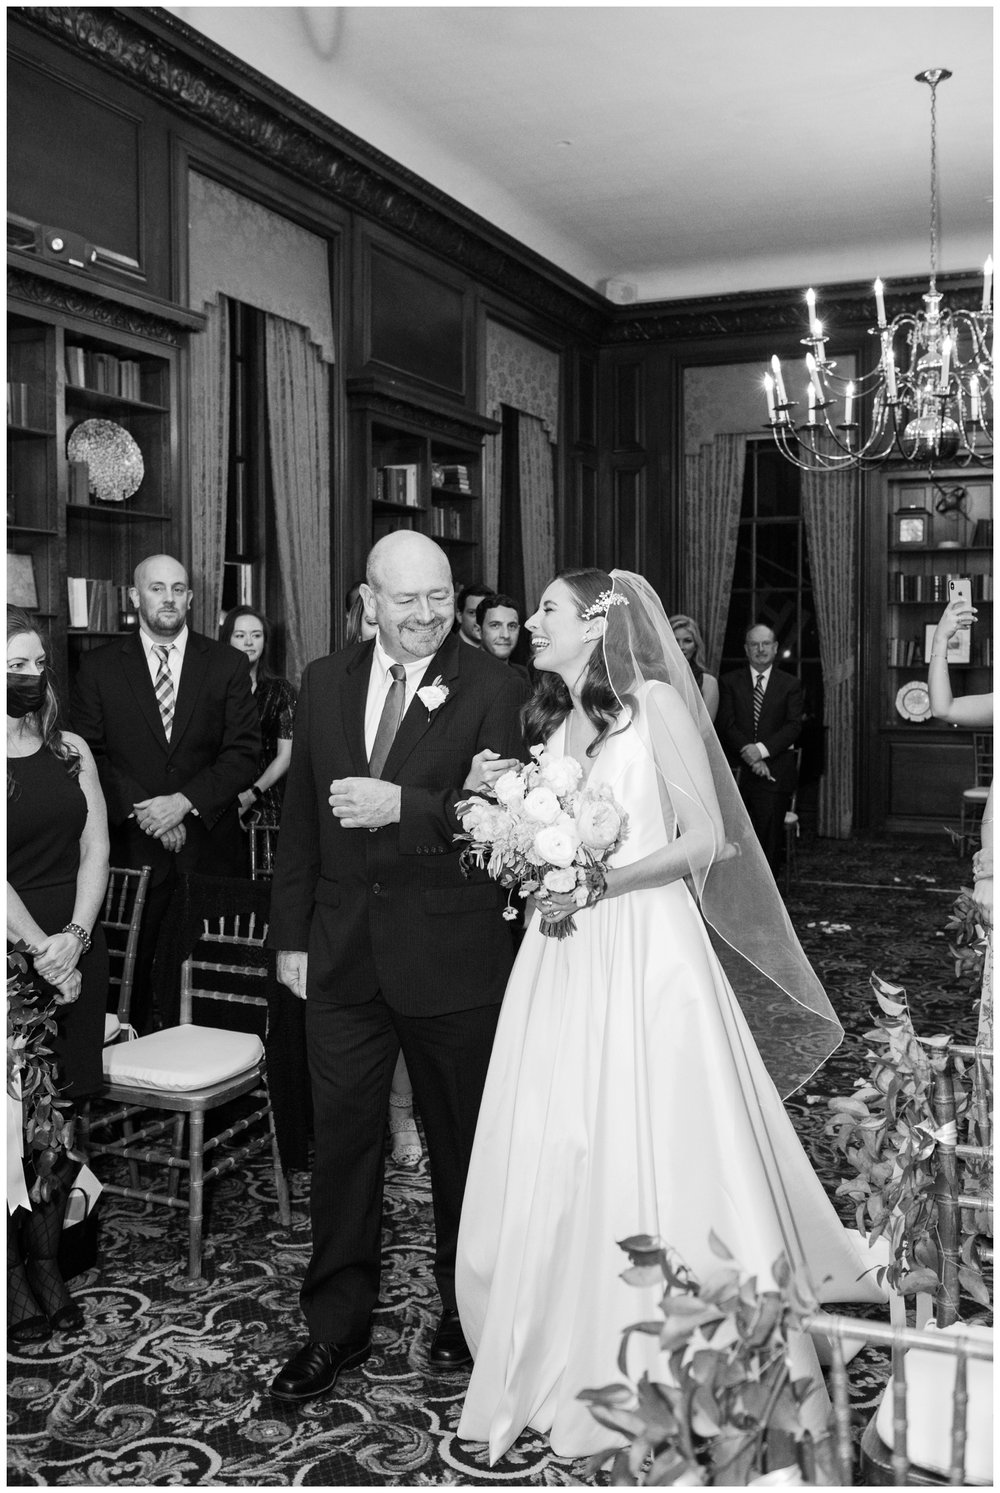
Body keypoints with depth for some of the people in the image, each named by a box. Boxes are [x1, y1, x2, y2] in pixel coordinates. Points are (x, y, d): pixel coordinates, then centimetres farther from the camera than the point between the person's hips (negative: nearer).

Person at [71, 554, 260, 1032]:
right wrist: (139, 809, -11)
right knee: (132, 971, 3)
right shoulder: (98, 667, 7)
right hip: (131, 846, 0)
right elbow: (88, 756, 2)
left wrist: (185, 801, -12)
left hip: (209, 846, 0)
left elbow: (244, 751, 0)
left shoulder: (227, 664, 7)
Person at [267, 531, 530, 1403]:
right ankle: (339, 1324, 27)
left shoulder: (492, 688, -8)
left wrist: (404, 806, -28)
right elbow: (301, 815, 9)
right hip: (342, 953, 4)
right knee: (343, 1135, 11)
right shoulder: (325, 683, 6)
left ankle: (467, 1306, 35)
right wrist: (293, 932, 7)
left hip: (453, 954, -3)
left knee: (462, 1137, 14)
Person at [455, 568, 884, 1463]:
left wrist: (600, 882, -16)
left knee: (654, 1153, -1)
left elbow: (705, 838, -8)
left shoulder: (656, 703, -3)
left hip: (644, 947, -6)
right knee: (556, 1160, 6)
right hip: (562, 956, 6)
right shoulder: (548, 722, 16)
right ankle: (567, 1354, 20)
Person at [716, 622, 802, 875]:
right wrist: (749, 755, -13)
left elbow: (794, 726, -1)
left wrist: (762, 749, -15)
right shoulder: (729, 682, 9)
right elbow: (725, 725, 0)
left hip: (774, 774, 0)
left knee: (770, 841, -3)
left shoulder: (790, 685, 9)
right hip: (737, 773, 0)